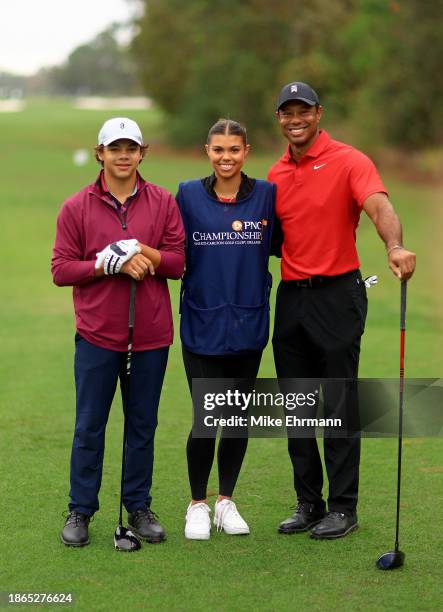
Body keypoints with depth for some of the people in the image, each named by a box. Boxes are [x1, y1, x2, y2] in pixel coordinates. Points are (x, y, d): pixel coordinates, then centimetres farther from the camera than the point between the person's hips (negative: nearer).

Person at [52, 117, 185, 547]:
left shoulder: (163, 203, 5)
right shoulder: (76, 207, 1)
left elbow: (179, 262, 1)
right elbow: (61, 269, -3)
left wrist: (144, 253, -16)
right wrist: (110, 264, -15)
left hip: (150, 335, 2)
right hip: (97, 333, -1)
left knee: (142, 425, 9)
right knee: (89, 426, 3)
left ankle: (139, 507, 20)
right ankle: (80, 511, 12)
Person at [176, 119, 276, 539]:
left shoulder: (266, 194, 2)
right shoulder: (189, 194, 1)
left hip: (248, 323, 2)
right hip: (202, 324, -2)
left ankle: (226, 502, 25)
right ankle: (197, 505, 14)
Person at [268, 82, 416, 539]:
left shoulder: (348, 162, -8)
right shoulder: (276, 175, 12)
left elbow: (380, 207, -25)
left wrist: (394, 246, -43)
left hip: (337, 293, -6)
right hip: (290, 296, 6)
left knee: (339, 406, -2)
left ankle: (343, 507, 6)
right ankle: (308, 503, 18)